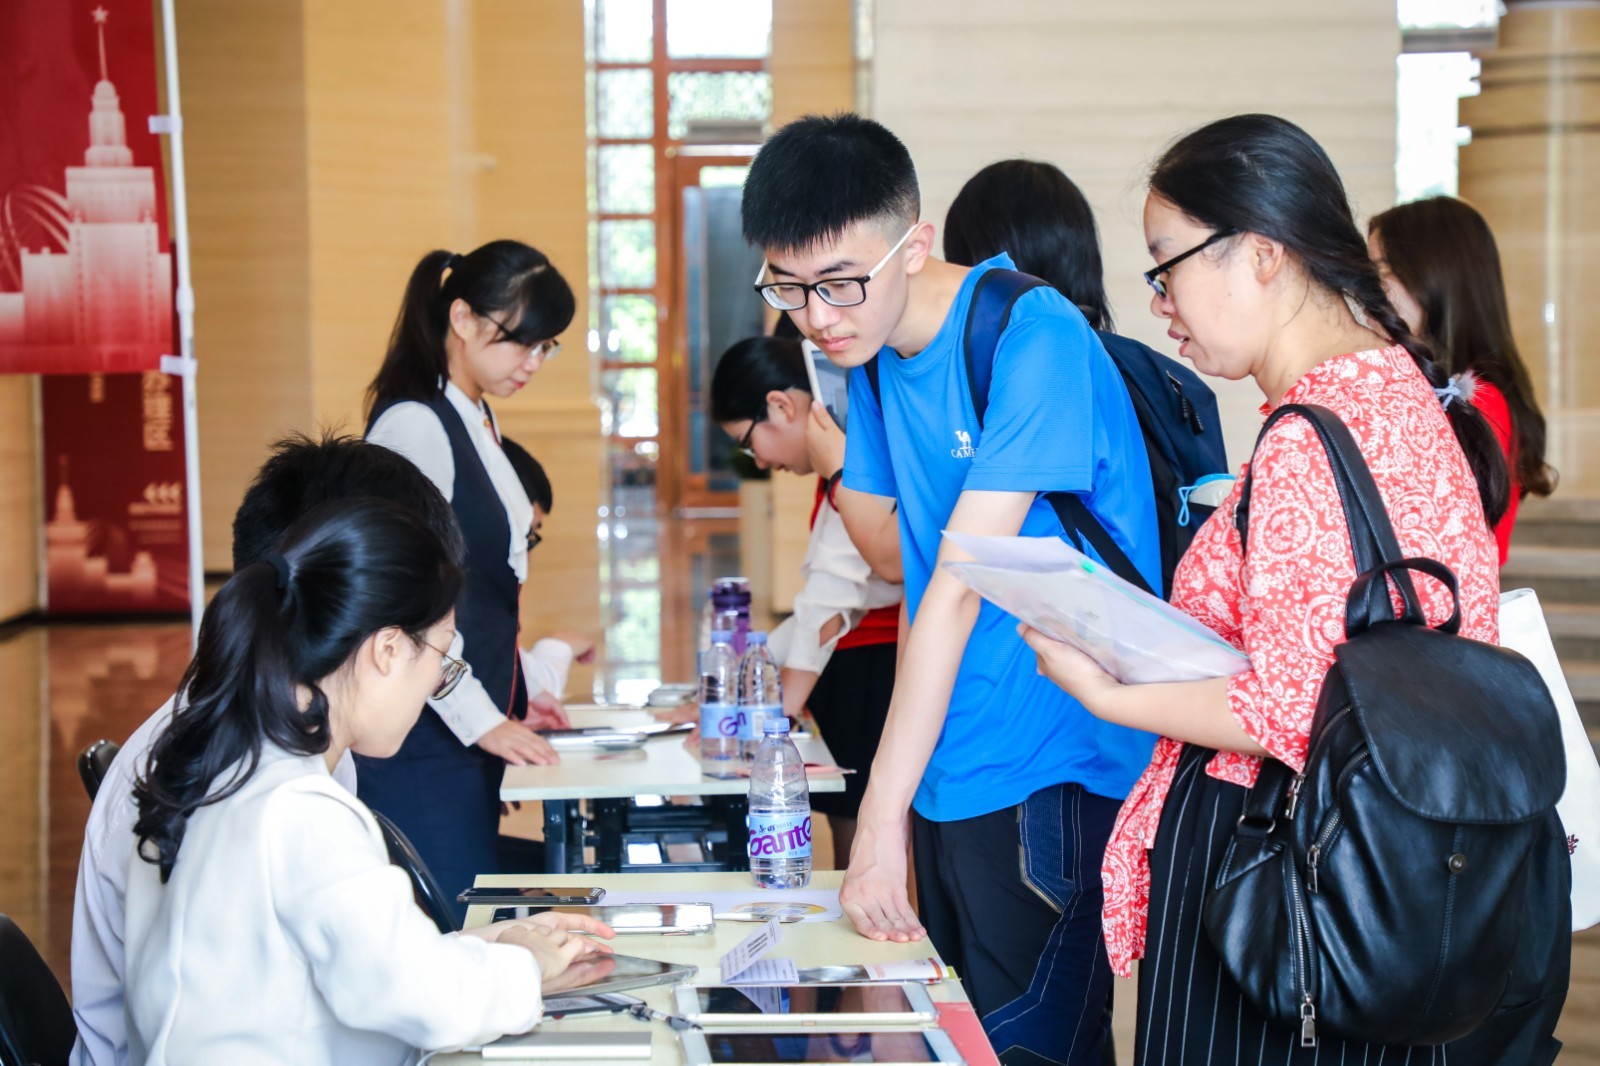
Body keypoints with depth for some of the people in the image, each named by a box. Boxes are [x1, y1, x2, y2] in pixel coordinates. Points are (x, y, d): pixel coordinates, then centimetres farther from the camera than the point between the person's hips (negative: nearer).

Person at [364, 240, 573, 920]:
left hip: (478, 728, 9)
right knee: (451, 922, -10)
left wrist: (512, 697, 17)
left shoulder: (476, 420, 16)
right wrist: (480, 720, -15)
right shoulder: (414, 425, -14)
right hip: (425, 739, -9)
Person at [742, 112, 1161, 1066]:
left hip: (1050, 781, -7)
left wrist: (881, 819, -23)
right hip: (945, 774, 8)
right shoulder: (873, 350, 8)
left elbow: (960, 583, -21)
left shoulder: (1033, 340, -17)